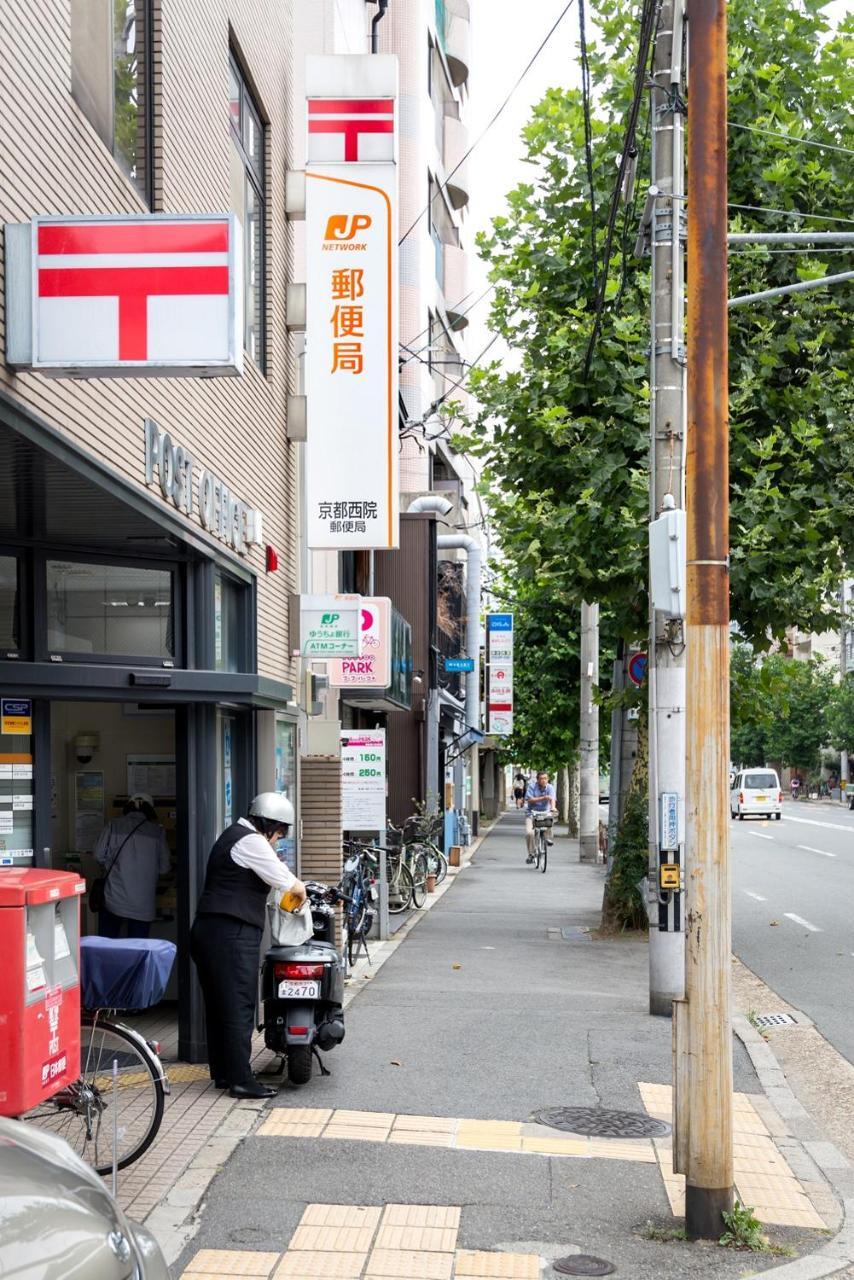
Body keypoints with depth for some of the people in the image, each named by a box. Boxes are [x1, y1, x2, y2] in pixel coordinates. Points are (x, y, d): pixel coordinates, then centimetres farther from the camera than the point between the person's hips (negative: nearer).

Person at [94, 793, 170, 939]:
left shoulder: (113, 826, 1)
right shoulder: (157, 831, 1)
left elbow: (99, 856, 0)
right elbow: (164, 868, 4)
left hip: (113, 901, 0)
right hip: (142, 905, 0)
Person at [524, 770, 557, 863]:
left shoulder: (550, 787, -6)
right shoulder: (532, 786, -8)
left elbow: (552, 799, -20)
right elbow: (530, 800, -17)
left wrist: (553, 807, -41)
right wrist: (543, 798, -26)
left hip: (545, 812, 2)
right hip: (532, 812, -2)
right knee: (529, 833, -18)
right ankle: (531, 854, -1)